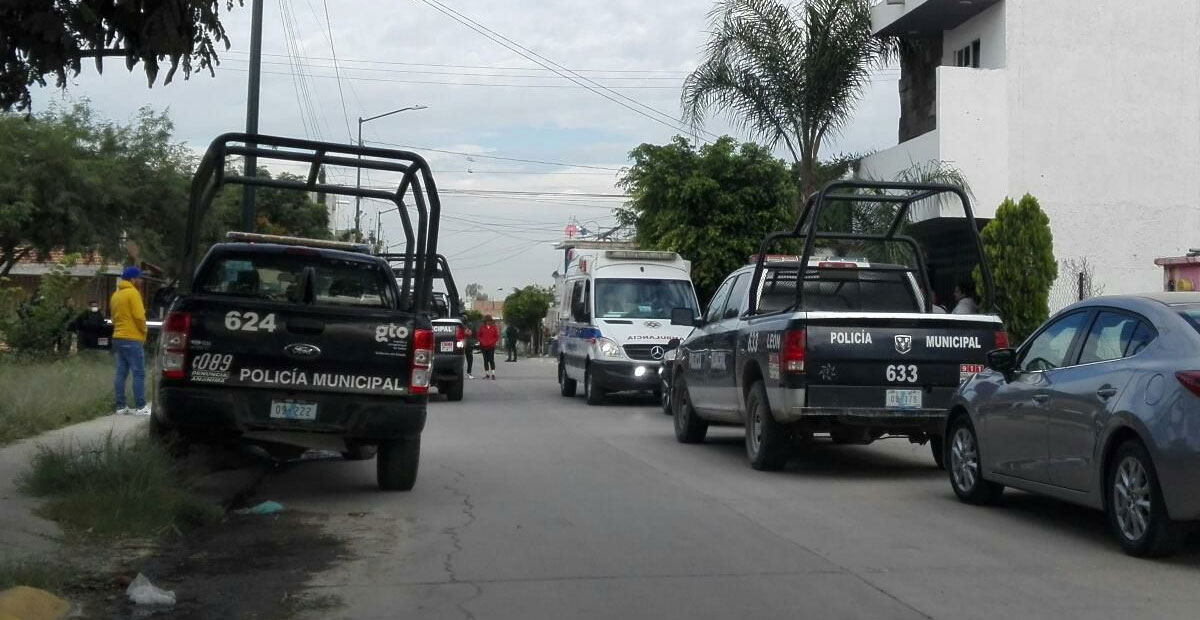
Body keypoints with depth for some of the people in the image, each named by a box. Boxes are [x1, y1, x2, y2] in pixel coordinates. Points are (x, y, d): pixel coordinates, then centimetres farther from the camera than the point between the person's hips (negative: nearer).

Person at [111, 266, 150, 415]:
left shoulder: (115, 295, 16)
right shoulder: (133, 293, -10)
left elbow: (114, 317, 19)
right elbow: (139, 316, -16)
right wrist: (144, 332, -3)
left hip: (118, 338, 9)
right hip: (132, 339, -9)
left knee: (121, 373, 8)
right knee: (139, 373, -7)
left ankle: (120, 406, 7)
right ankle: (140, 407, -9)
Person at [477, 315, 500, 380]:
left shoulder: (494, 328, 3)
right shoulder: (482, 328, 7)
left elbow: (496, 337, 3)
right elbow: (479, 336, 10)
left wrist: (491, 342, -9)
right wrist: (482, 342, -6)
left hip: (491, 346, -3)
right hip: (483, 346, 3)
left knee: (491, 360, -12)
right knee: (485, 360, 7)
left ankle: (493, 374, -15)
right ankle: (487, 374, 14)